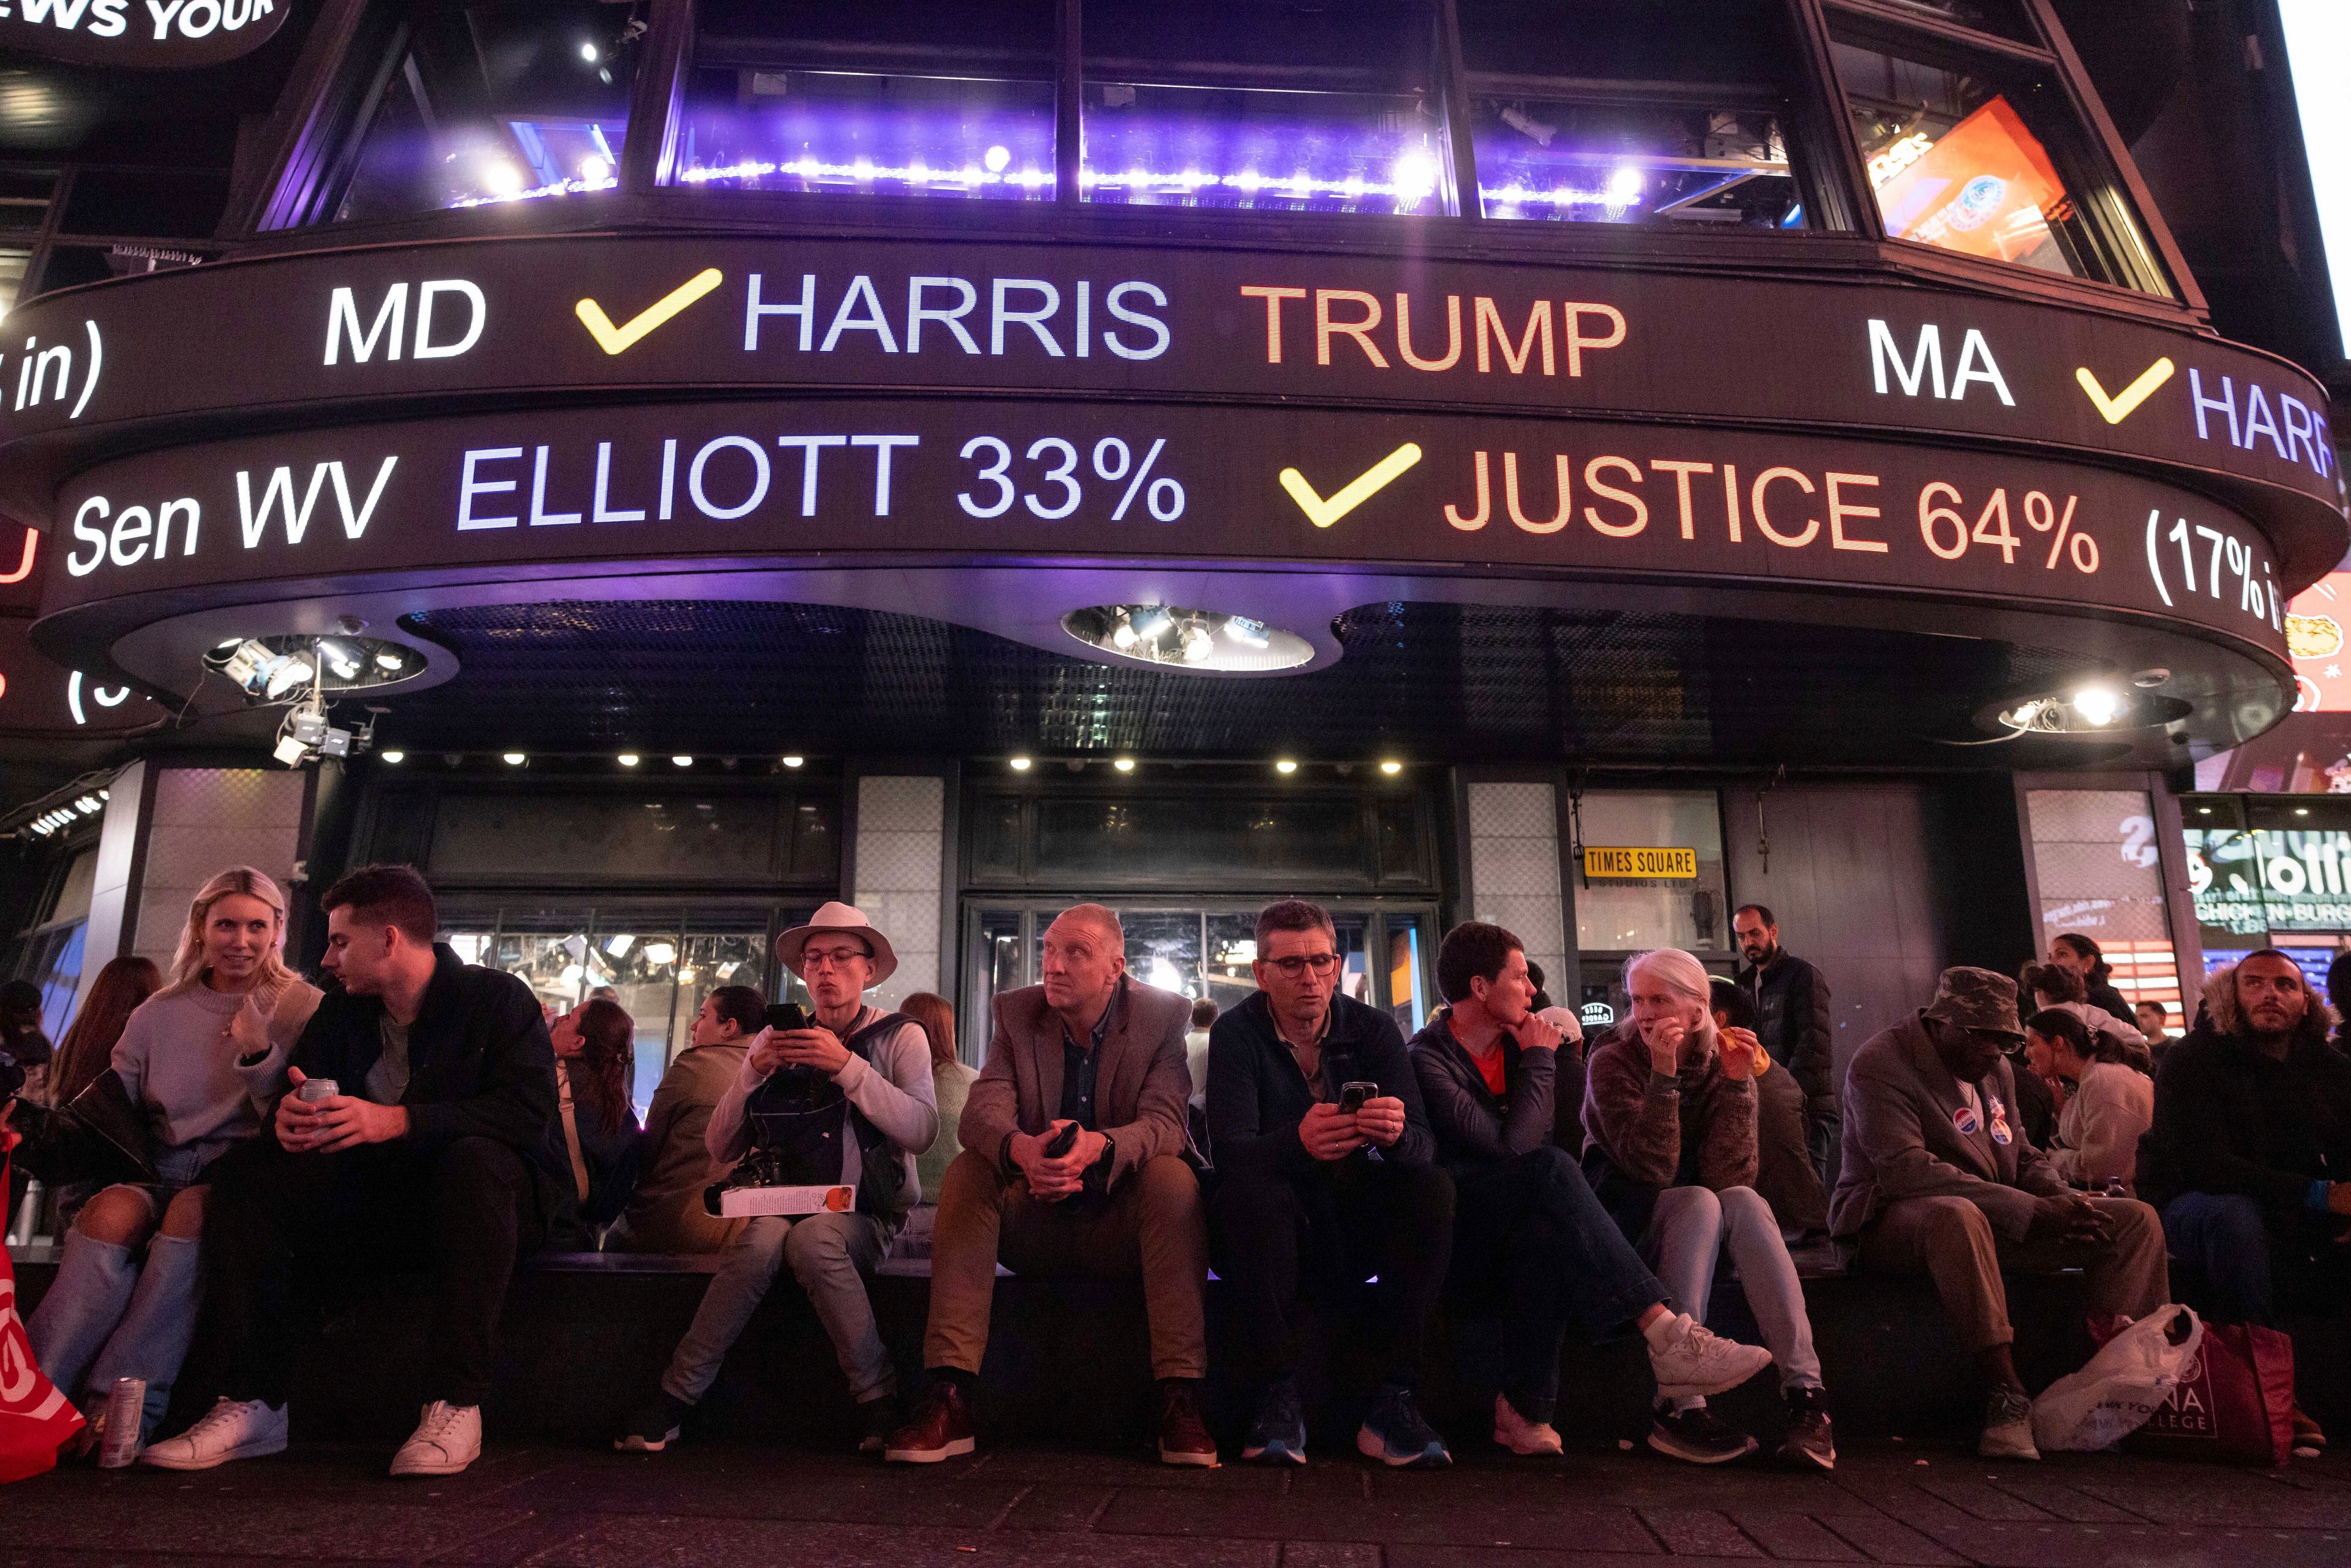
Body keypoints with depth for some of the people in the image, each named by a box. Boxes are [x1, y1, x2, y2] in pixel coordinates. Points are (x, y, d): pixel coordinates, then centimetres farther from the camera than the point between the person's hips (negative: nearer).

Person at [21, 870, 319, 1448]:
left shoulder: (302, 1007, 6)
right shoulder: (158, 1015, 14)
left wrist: (259, 1054, -14)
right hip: (160, 1173, 3)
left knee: (193, 1210, -34)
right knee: (114, 1211, -29)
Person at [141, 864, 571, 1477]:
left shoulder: (498, 999, -7)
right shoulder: (340, 1013, 13)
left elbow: (527, 1114, -21)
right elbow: (300, 1097, 9)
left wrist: (398, 1120, -31)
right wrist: (288, 1122, -18)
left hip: (489, 1197, -6)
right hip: (374, 1197, 6)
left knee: (476, 1159, -38)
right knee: (246, 1174, -11)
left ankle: (455, 1404, -37)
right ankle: (252, 1405, -17)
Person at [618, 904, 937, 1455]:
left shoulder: (901, 1037, 4)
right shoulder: (775, 1039, 11)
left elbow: (922, 1131, -14)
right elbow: (721, 1149, 7)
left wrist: (847, 1067, -20)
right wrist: (753, 1072, -9)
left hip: (866, 1215, -2)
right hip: (782, 1204, 2)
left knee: (811, 1237, -34)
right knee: (762, 1238, -32)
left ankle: (878, 1403, -26)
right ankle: (670, 1401, -23)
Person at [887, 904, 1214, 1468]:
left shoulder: (1164, 1015, -6)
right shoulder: (1016, 1011, 0)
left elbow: (1165, 1122, -19)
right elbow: (982, 1109, -14)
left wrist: (1099, 1145, -42)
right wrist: (1021, 1147, -39)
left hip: (1122, 1222, -2)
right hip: (1034, 1224, 2)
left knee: (1173, 1177, -30)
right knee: (967, 1170, -24)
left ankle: (1180, 1400, -30)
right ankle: (948, 1399, -28)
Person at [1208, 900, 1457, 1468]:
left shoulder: (1373, 1028, 1)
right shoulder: (1235, 1034, -6)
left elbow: (1422, 1142, -10)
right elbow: (1229, 1148, -21)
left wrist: (1397, 1134, -37)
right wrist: (1298, 1142, -44)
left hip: (1360, 1226, 3)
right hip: (1278, 1226, -2)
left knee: (1431, 1188, -24)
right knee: (1246, 1192, -33)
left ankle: (1393, 1401, -22)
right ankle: (1276, 1400, -25)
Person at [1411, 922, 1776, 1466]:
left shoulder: (1516, 1046, 14)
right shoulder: (1427, 1059, -10)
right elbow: (1510, 1145, -21)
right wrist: (1540, 1061, -9)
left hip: (1520, 1238, 6)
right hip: (1455, 1241, -6)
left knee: (1546, 1231, -32)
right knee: (1550, 1168, -31)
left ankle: (1524, 1411, -26)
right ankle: (1665, 1335, -35)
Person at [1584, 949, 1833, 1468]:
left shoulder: (1721, 1059, -2)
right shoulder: (1614, 1061, -11)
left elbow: (1732, 1175, -15)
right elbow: (1653, 1169, -24)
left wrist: (1737, 1081, -24)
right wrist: (1663, 1074, -31)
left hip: (1705, 1222, 3)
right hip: (1626, 1216, -3)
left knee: (1744, 1202, -28)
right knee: (1699, 1202, -32)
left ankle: (1806, 1394, -36)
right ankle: (1679, 1408, -38)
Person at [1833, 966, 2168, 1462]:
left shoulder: (1997, 1069, 14)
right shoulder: (1881, 1064, -14)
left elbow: (2023, 1158, 20)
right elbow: (1906, 1171, -25)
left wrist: (2067, 1204, -5)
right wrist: (2031, 1211, -28)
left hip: (1994, 1222, 8)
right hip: (1892, 1221, -8)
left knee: (2136, 1220, -3)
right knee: (1956, 1215, -43)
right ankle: (2008, 1394, -37)